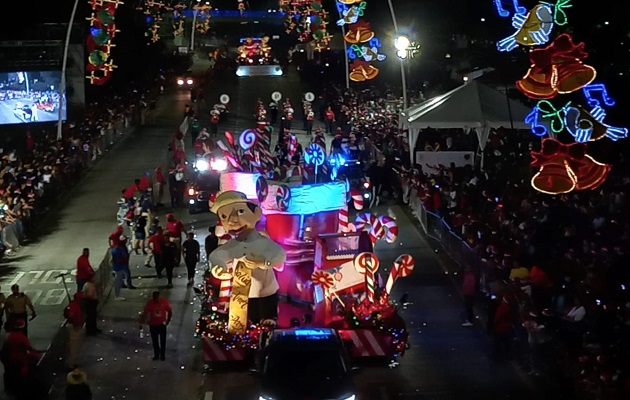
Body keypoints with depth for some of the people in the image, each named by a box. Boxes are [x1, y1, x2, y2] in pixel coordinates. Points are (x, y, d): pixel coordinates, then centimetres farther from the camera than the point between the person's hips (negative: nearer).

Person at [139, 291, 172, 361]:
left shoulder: (164, 302, -13)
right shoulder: (149, 303, -14)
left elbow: (170, 311, 1)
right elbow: (144, 314, -11)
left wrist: (168, 320, -2)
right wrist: (141, 323, -14)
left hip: (162, 324, 0)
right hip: (153, 324, 1)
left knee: (163, 341, 5)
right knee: (155, 341, 10)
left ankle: (162, 355, 18)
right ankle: (156, 355, 24)